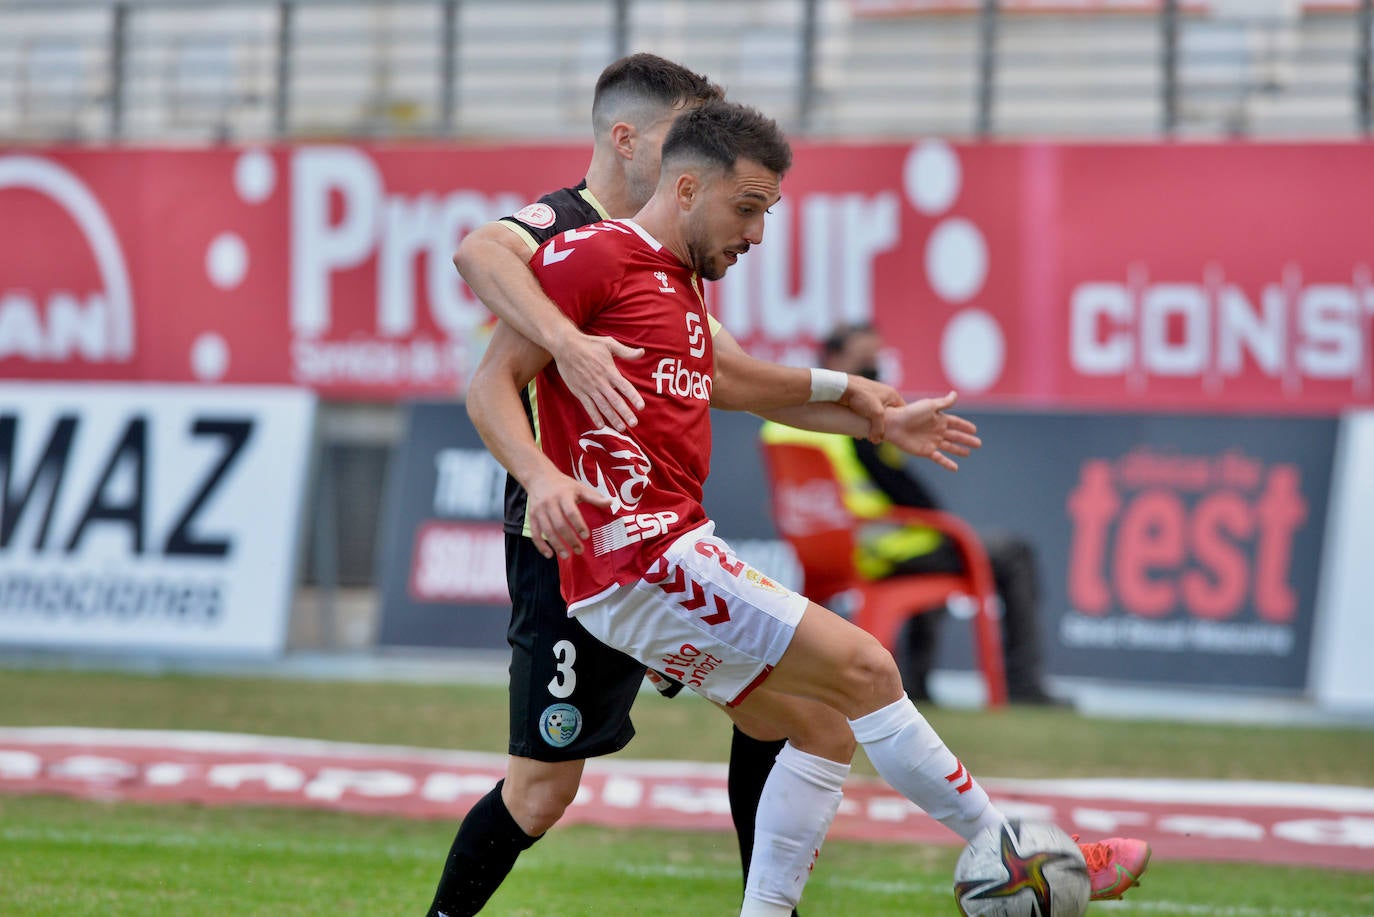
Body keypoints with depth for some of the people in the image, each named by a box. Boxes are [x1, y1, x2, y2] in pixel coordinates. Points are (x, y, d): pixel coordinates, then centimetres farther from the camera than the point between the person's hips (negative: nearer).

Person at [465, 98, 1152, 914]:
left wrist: (846, 391, 47)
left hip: (667, 557, 11)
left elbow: (713, 382, 42)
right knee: (865, 668, -11)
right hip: (641, 550, -11)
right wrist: (540, 474, -29)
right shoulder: (592, 255, -7)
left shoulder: (681, 281, 23)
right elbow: (492, 384, -12)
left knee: (825, 730, 11)